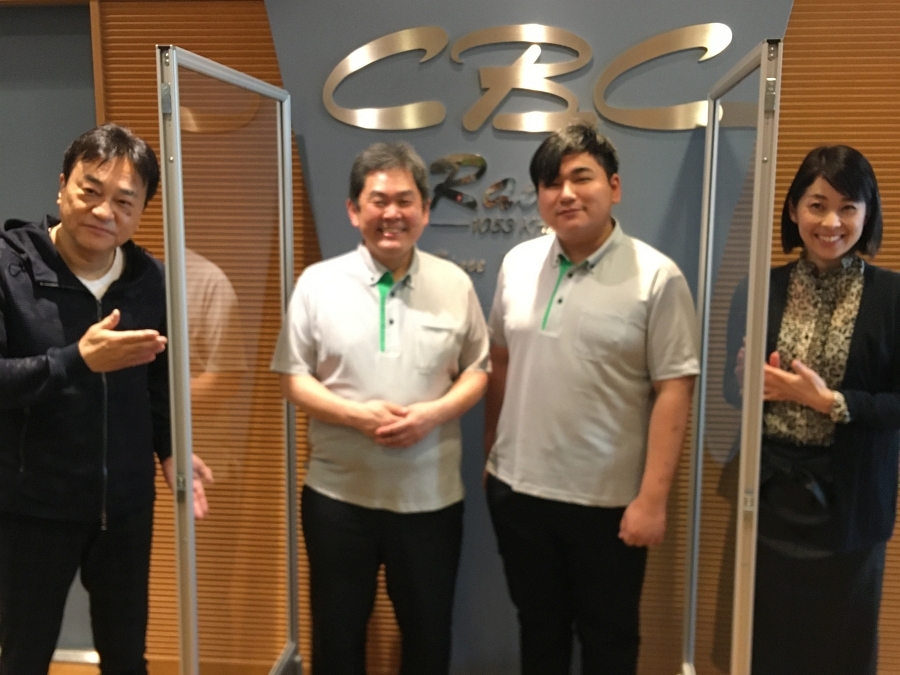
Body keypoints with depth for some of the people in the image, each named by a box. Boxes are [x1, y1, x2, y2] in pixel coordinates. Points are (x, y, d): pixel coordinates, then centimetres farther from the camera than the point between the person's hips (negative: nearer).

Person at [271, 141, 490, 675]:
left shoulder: (456, 285, 0)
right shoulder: (318, 283, -4)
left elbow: (478, 370, 5)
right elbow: (293, 377, -2)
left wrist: (433, 413, -14)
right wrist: (356, 414, -18)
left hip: (432, 496, 1)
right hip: (338, 495, -1)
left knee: (429, 632, 18)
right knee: (338, 631, 17)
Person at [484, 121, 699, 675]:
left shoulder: (657, 277, -12)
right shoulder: (517, 264, 3)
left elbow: (674, 390, -13)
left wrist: (653, 496, -16)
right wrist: (490, 448, 13)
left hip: (608, 500, -4)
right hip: (517, 488, 4)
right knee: (538, 628, 22)